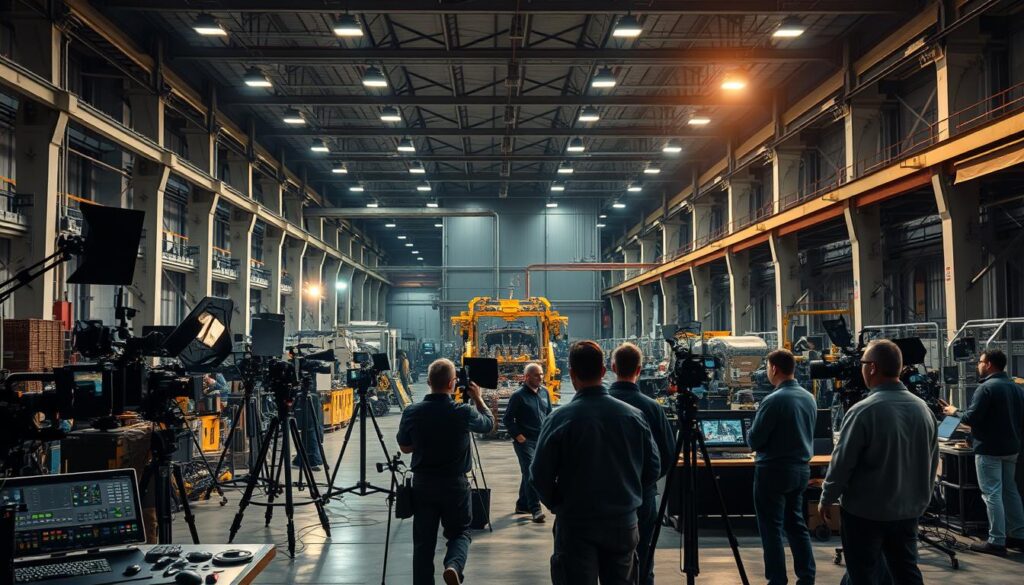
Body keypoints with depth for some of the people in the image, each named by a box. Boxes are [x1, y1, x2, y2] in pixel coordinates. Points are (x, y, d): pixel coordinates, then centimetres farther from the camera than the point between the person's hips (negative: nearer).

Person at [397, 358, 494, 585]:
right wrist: (477, 398, 18)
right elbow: (489, 423, 7)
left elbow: (404, 448, 6)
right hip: (455, 484, -1)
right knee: (460, 532, 15)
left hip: (422, 483, 2)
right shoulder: (463, 412, -14)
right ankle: (454, 566, -12)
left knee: (423, 541, 10)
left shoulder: (412, 412, -8)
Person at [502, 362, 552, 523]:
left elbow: (549, 413, 19)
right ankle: (535, 509, -14)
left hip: (541, 441, 6)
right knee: (531, 473, -13)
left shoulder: (544, 392, 8)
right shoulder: (518, 396, -10)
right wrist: (518, 436, -11)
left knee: (529, 473, 15)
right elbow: (507, 419, -7)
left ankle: (522, 505, 27)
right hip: (525, 442, -6)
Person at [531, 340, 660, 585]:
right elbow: (653, 468, 2)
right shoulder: (633, 415, -5)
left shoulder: (560, 419, -15)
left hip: (575, 525, -3)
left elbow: (540, 476, -11)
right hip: (624, 523, 3)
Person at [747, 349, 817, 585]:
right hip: (801, 468, 7)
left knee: (772, 527, 2)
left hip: (774, 471, -7)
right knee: (796, 523, 17)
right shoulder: (809, 398, 4)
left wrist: (752, 432, 6)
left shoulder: (773, 400, -19)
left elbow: (753, 441, -14)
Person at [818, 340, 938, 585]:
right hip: (909, 510, 6)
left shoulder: (863, 411, -20)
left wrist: (826, 500, -2)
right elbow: (932, 461, 10)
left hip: (866, 512, -6)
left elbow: (842, 462, -16)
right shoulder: (923, 408, 1)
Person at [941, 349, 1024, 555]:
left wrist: (954, 412, -2)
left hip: (989, 449, -8)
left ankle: (997, 542, -4)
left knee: (992, 494, -5)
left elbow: (971, 418, -20)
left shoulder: (986, 388, -17)